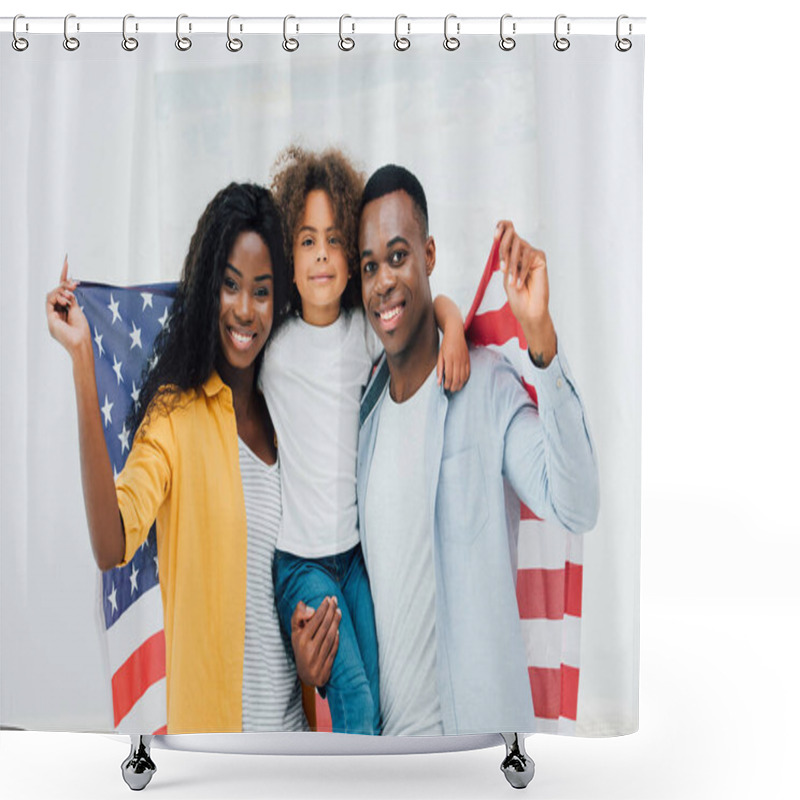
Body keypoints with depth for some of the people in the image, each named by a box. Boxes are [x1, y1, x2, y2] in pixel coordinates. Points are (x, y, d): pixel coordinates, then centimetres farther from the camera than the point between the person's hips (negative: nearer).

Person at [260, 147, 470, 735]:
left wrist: (454, 327, -9)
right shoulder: (271, 338, -6)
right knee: (355, 702, -19)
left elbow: (435, 304, 12)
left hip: (358, 552, 3)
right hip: (298, 560, -3)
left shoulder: (366, 329, 0)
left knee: (378, 711, 2)